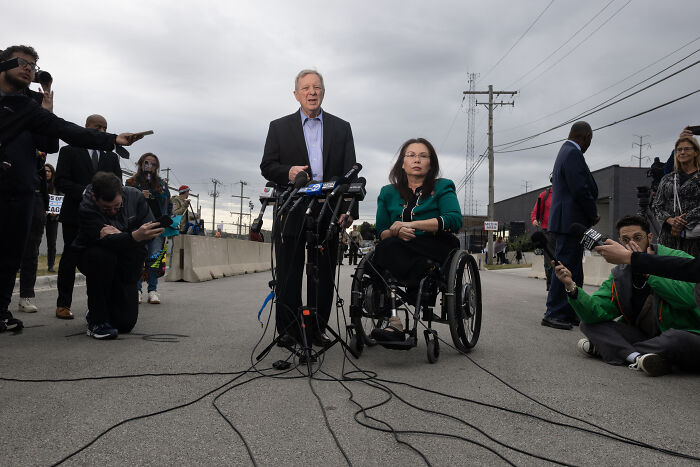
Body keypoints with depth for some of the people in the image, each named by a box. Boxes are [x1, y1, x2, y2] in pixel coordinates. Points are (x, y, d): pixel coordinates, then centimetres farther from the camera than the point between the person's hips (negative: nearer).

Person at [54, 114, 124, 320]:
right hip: (75, 214, -2)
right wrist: (85, 192, -17)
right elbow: (61, 181, -3)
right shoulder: (69, 151, 8)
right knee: (70, 258, 1)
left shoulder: (112, 157, 18)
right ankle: (63, 304, 9)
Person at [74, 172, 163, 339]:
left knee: (126, 323, -10)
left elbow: (150, 232, -17)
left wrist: (119, 235, -30)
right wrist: (135, 236, -54)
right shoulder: (86, 208, -23)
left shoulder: (135, 197, -13)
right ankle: (97, 319, -22)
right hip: (93, 261, -2)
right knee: (101, 256, -41)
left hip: (126, 267, 2)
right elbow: (108, 241, -36)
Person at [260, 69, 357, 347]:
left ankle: (318, 329, 15)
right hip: (292, 212, -1)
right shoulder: (279, 127, 12)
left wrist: (349, 209, -6)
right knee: (289, 274, 2)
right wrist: (288, 172, -16)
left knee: (324, 274, 4)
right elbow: (267, 167, 7)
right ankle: (287, 329, 12)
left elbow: (350, 173, 7)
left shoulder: (341, 128, 13)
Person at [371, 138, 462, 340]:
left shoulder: (442, 187, 12)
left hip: (436, 250, -3)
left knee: (388, 247, -31)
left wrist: (412, 224, -15)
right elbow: (381, 233, 13)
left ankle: (393, 320, -32)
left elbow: (455, 220, -7)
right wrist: (395, 232, -12)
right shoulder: (388, 193, 22)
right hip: (396, 252, 3)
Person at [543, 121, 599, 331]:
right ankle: (554, 313, -3)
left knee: (573, 269, 13)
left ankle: (570, 313, 18)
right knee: (566, 268, -7)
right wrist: (593, 215, -6)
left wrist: (591, 213, 14)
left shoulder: (566, 151, 21)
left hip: (568, 222, 11)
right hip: (571, 222, -11)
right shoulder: (573, 154, -12)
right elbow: (580, 189, -19)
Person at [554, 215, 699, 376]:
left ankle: (599, 348, -23)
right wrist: (571, 287, -24)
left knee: (679, 340, -39)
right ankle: (635, 356, -29)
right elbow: (597, 311, -7)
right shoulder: (619, 274, 4)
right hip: (646, 337, 5)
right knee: (589, 324, -4)